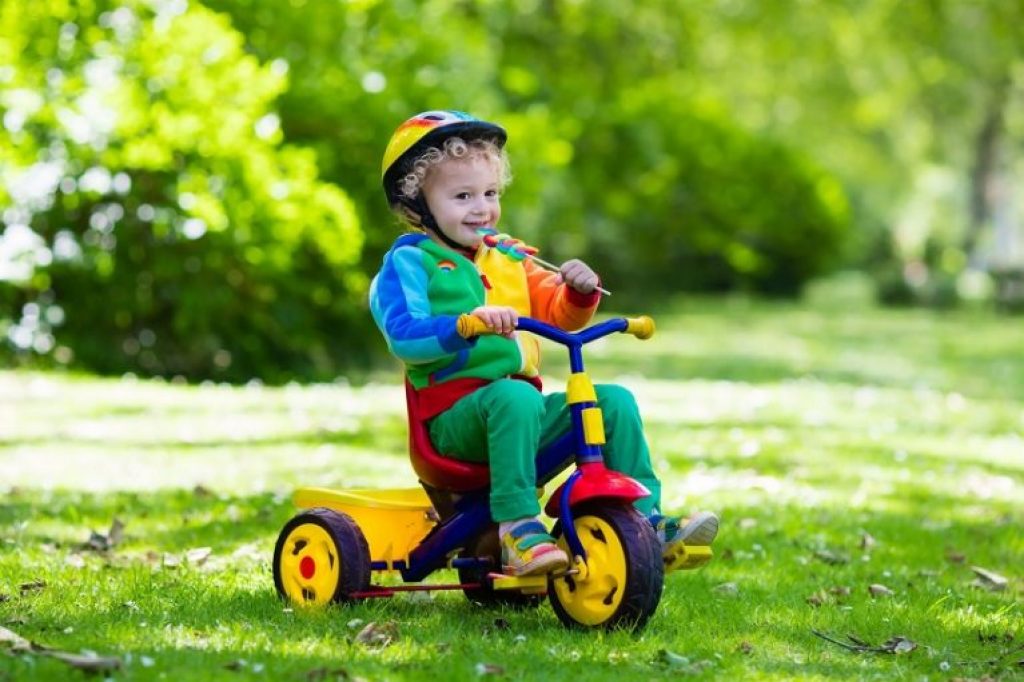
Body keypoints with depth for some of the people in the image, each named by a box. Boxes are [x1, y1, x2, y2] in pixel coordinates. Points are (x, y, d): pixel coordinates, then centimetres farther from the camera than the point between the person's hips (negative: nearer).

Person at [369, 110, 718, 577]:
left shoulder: (507, 259, 20)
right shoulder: (409, 262, -1)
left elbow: (557, 314, 16)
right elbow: (403, 335, -18)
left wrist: (579, 293, -7)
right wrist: (468, 323, -34)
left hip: (522, 405, 7)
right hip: (454, 414, -7)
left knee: (614, 400, -5)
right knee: (514, 395, -37)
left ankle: (645, 520, -3)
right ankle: (519, 530, -39)